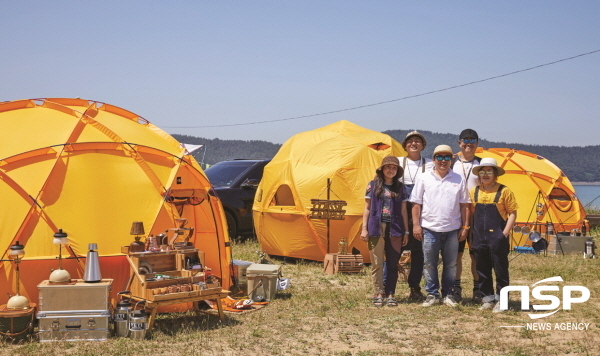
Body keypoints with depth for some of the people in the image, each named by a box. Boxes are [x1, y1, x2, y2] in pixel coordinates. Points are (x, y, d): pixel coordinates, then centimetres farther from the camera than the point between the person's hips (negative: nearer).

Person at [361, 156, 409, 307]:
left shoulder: (401, 188, 9)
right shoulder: (373, 185, 4)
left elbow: (403, 211, 10)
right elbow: (367, 208, 6)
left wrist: (406, 231, 7)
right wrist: (364, 228, 0)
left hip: (394, 229, 2)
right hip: (376, 228, -1)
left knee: (393, 264, 4)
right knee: (377, 263, -1)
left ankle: (390, 294, 11)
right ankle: (378, 294, 6)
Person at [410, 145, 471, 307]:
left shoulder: (458, 180, 7)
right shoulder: (424, 178, 3)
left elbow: (464, 205, 8)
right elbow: (416, 203, 3)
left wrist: (465, 227, 2)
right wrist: (416, 225, -3)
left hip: (452, 230, 1)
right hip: (430, 228, -1)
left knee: (450, 264, 8)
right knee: (429, 264, 4)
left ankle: (447, 295, 19)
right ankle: (432, 295, 14)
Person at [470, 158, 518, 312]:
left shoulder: (504, 191, -5)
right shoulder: (474, 192, 8)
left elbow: (512, 213, -3)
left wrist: (505, 233, -12)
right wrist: (470, 235, 9)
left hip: (497, 238, -4)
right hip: (479, 239, 4)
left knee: (500, 270, 1)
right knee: (482, 270, 10)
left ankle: (501, 300, 10)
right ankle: (488, 299, 21)